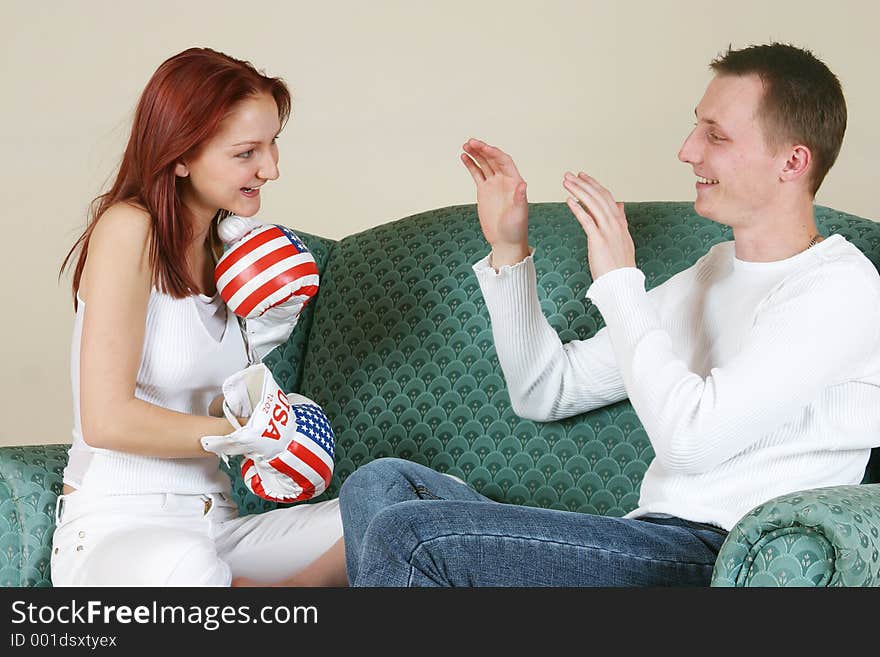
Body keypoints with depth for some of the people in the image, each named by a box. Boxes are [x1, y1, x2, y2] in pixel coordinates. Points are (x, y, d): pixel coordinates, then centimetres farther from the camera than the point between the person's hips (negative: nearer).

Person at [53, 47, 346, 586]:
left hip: (213, 526, 7)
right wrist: (246, 435, -11)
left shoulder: (223, 247, 14)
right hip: (115, 529, -7)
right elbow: (106, 420, -20)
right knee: (185, 568, -42)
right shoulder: (128, 228, -11)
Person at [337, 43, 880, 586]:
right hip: (657, 541, 9)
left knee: (409, 536, -20)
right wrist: (509, 250, 8)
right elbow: (545, 392, 18)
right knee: (383, 483, -1)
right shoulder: (713, 271, 20)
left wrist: (619, 278, -13)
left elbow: (690, 438, -21)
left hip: (720, 557, -9)